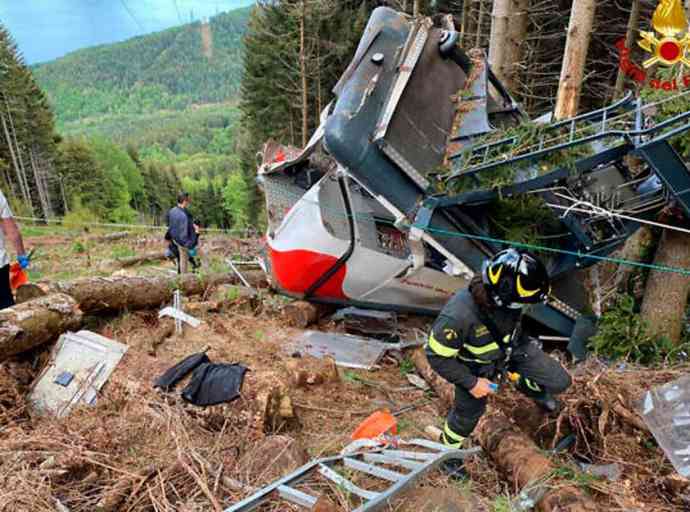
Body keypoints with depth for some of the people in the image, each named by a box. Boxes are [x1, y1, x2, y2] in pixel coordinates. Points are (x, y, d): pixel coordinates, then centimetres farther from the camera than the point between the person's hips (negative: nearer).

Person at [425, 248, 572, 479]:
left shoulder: (504, 296, -28)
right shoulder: (459, 315, -44)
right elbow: (437, 356, -28)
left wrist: (523, 343, 17)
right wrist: (471, 383, -20)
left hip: (512, 347, 4)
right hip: (476, 365, -4)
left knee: (559, 381, 0)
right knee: (469, 412, 15)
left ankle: (528, 386, 34)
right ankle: (449, 449, 45)